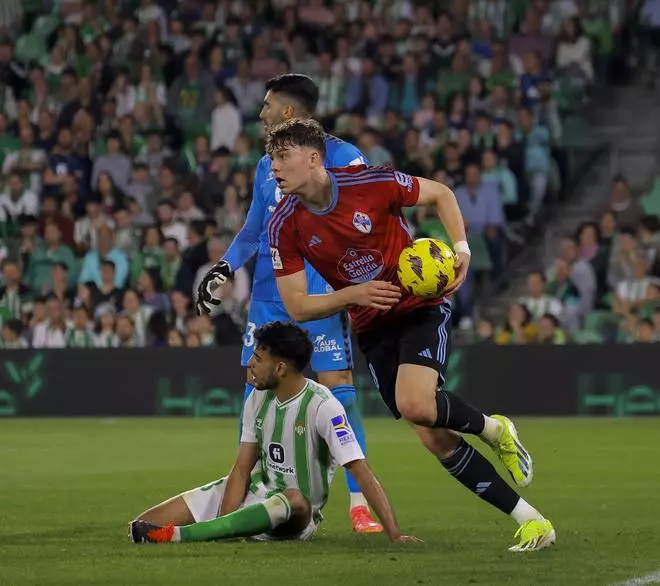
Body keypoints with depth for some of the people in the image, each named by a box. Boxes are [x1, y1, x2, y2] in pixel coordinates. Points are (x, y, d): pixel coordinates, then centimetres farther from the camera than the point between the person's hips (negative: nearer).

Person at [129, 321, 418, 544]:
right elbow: (242, 468, 0)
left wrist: (395, 534, -32)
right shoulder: (258, 400, -1)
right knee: (145, 525, -7)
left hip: (296, 519, -6)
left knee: (294, 501, -46)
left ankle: (179, 535, -49)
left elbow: (362, 472, -24)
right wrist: (222, 528, -16)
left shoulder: (322, 407, -20)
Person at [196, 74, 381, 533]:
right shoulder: (267, 165, 15)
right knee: (256, 394, 3)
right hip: (268, 297, 6)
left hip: (321, 297, -6)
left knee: (338, 392, -8)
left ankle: (359, 504, -3)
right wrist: (224, 268, 10)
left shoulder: (342, 158, -5)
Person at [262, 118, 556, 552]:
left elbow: (442, 195, 0)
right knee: (436, 439, -6)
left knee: (415, 405, -30)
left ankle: (493, 428, 2)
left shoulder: (370, 183, -17)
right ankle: (530, 520, 3)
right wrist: (352, 295, -23)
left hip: (421, 306, -4)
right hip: (373, 327, 4)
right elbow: (296, 306, -7)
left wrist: (461, 248, -14)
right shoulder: (285, 227, -9)